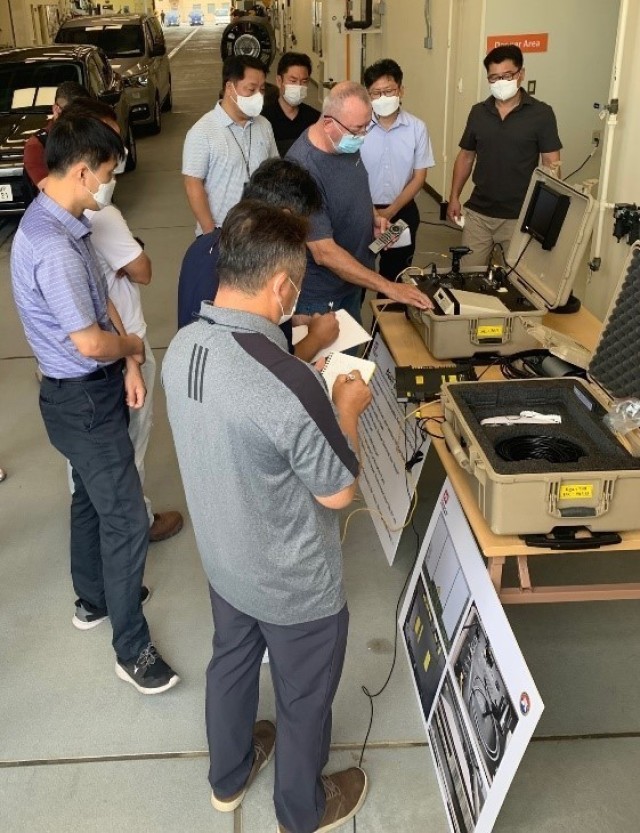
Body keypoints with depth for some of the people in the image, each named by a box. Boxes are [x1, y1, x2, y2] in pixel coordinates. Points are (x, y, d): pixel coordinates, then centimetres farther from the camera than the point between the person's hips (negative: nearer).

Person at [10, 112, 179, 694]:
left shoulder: (65, 223, 4)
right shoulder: (52, 246, -29)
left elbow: (101, 301, 9)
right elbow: (90, 342, -28)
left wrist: (129, 366, -2)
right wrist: (134, 347, -6)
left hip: (88, 390, 10)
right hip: (82, 400, -10)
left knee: (92, 496, 24)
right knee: (127, 521, -2)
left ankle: (93, 598, 45)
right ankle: (132, 648, 13)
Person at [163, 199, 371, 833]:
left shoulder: (182, 347, -13)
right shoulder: (291, 387, -37)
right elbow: (338, 493, -22)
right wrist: (347, 409, -8)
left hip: (224, 562, 7)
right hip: (297, 585, -6)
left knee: (231, 663, 31)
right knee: (304, 698, 21)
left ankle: (228, 777, 58)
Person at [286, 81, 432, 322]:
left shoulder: (347, 142, -6)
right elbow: (324, 252, -32)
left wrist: (374, 217, -4)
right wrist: (388, 288, -32)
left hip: (353, 281, 8)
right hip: (321, 297, -7)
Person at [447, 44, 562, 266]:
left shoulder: (541, 114, -6)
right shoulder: (478, 112, 6)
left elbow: (551, 164, -6)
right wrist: (454, 197, 9)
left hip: (520, 217, -3)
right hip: (478, 213, 3)